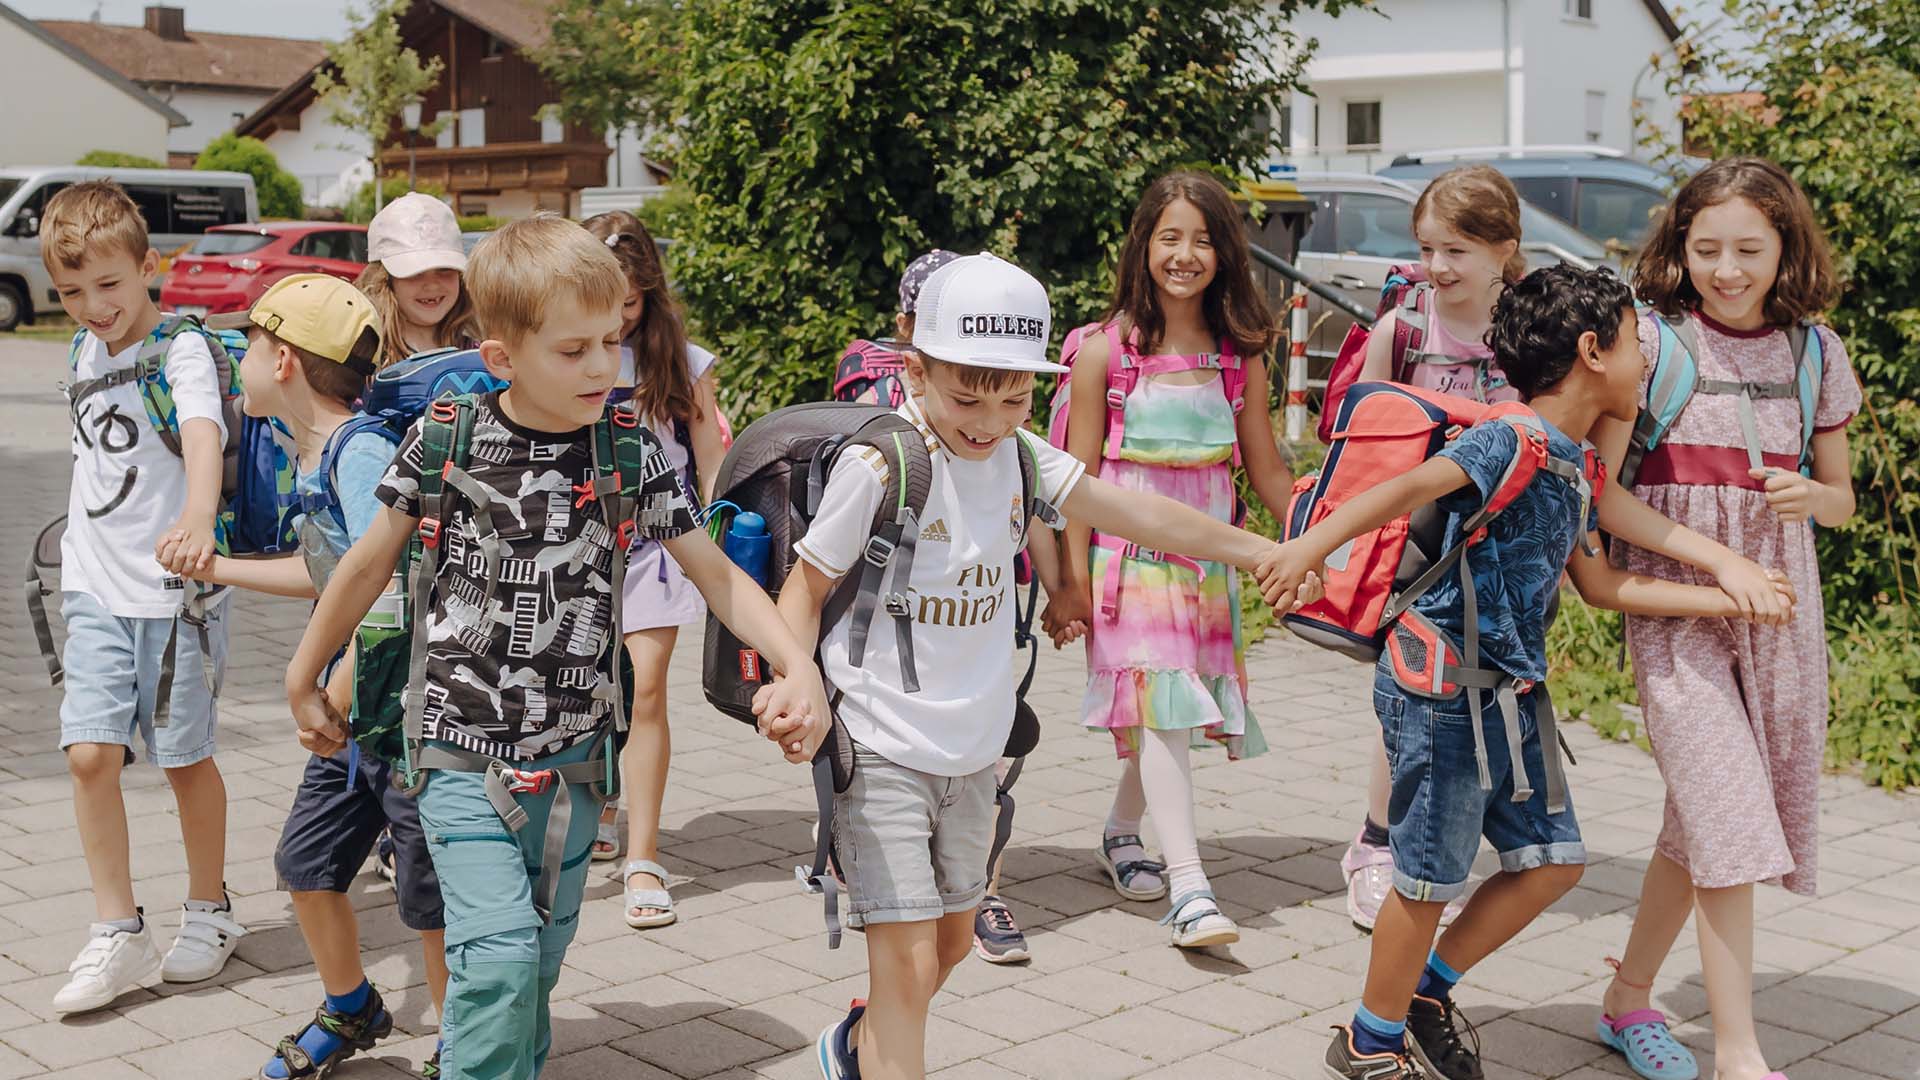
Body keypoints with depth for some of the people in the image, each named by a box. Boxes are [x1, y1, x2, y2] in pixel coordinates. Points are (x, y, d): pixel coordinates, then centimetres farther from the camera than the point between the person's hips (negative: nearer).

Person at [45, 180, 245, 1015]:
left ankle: (209, 913, 27)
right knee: (90, 753, -4)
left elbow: (203, 433, -31)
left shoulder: (182, 349, -12)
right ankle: (118, 935, 7)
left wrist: (198, 515, -51)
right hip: (96, 587, 5)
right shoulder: (87, 351, 9)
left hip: (175, 587, -5)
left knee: (184, 757, 6)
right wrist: (81, 562, 18)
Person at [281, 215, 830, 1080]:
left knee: (541, 961, 14)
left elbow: (713, 570, 1)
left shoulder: (630, 447, -5)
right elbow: (370, 562, 5)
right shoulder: (444, 440, -9)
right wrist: (304, 681, 15)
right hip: (463, 754, -3)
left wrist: (798, 665, -13)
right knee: (499, 952, -15)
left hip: (573, 757, 3)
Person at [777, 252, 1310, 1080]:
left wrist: (1257, 551, 8)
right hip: (880, 751, -7)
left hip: (971, 751, 7)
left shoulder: (1019, 456, -1)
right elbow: (806, 586, -9)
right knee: (908, 961, -11)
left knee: (952, 939, 21)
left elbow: (1133, 512, 6)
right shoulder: (879, 465, -17)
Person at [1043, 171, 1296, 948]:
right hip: (1130, 551, -4)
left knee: (1175, 708, 10)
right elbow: (1081, 469, -3)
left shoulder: (1239, 354, 4)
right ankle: (1188, 888, -14)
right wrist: (1072, 579, -5)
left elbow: (1266, 467, 11)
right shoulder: (1107, 350, -5)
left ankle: (1121, 834, 34)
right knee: (1160, 707, -12)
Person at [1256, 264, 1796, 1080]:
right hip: (1442, 689, -9)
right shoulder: (1513, 441, -17)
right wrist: (1313, 544, -46)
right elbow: (1411, 487, -32)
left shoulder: (1574, 467, 13)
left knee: (1552, 859, 13)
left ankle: (1426, 988, 28)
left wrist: (1726, 599, 23)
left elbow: (1602, 586, 21)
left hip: (1507, 696, 9)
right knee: (1431, 876, 2)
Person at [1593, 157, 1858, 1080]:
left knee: (1701, 822, 12)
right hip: (1676, 606, -4)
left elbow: (1841, 498, 14)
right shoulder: (1651, 339, -4)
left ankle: (1628, 1000, 29)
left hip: (1781, 610, 4)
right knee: (1726, 820, -13)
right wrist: (1699, 554, -17)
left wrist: (1808, 496, -7)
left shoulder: (1814, 351, 7)